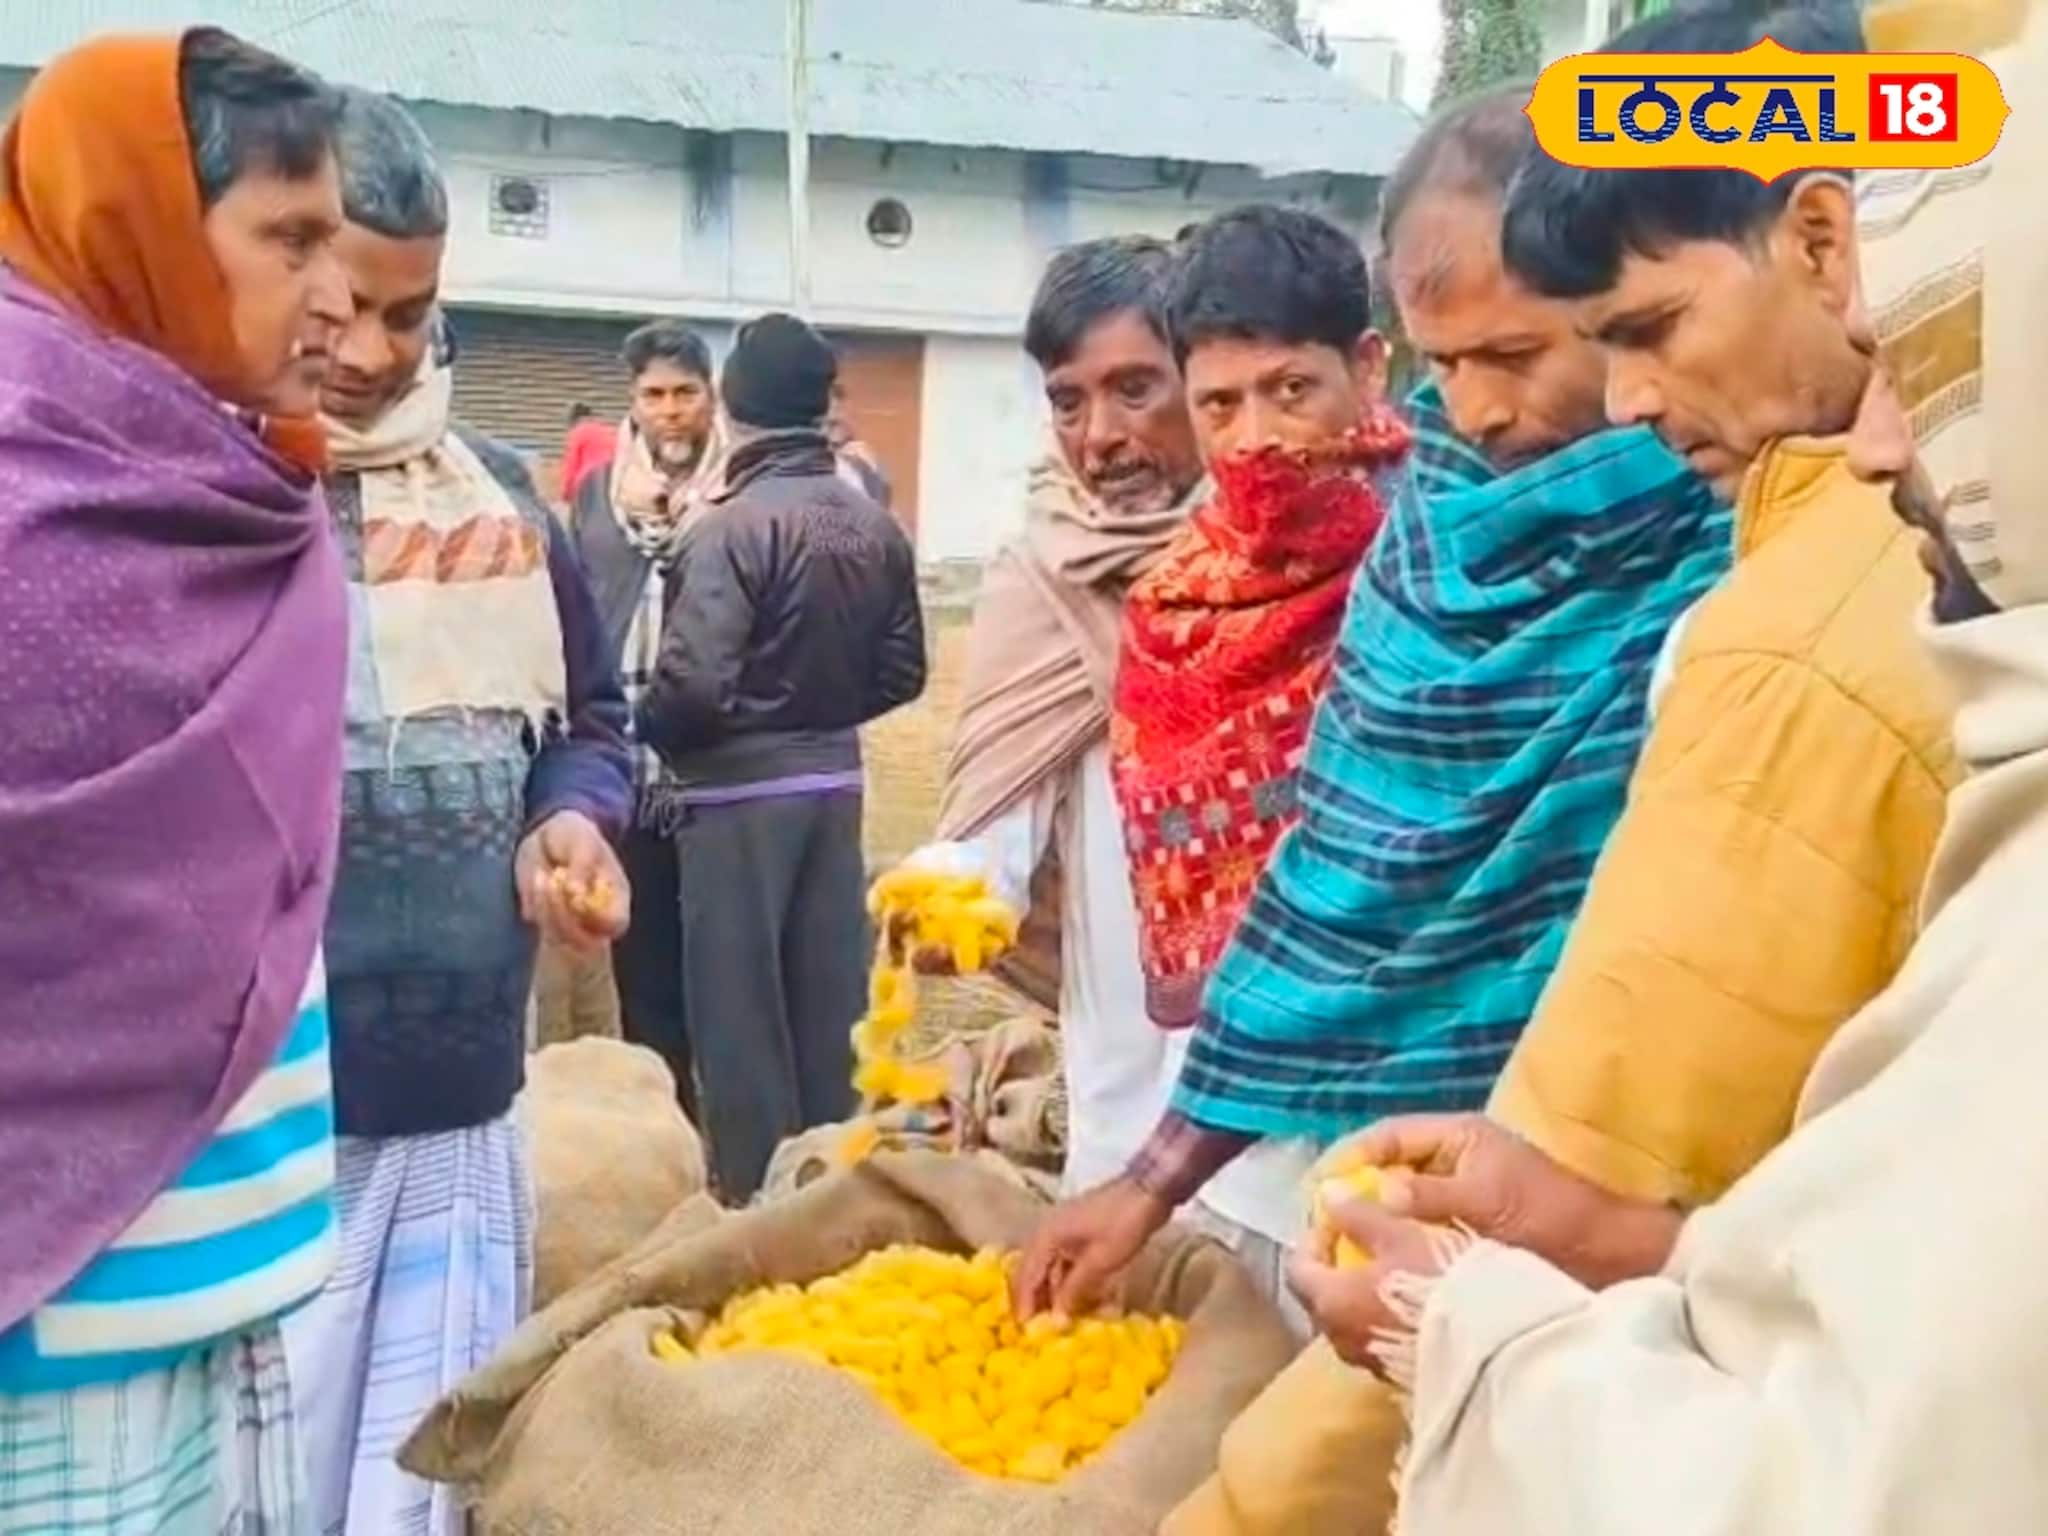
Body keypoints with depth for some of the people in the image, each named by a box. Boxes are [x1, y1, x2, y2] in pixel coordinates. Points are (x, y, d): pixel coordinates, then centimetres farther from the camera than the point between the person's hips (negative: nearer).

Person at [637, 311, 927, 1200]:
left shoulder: (730, 527, -18)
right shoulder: (876, 527, 3)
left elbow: (694, 683, -23)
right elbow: (902, 672, 7)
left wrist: (648, 738, -4)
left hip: (739, 792, -6)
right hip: (835, 782, 7)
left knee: (740, 1011, 4)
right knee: (830, 1005, 14)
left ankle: (756, 1198, 12)